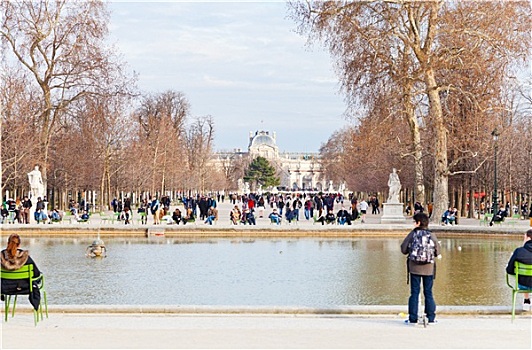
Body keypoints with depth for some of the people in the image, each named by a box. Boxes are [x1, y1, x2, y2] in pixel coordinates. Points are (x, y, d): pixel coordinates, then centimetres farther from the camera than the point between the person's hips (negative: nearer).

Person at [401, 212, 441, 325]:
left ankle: (413, 318, 4)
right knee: (428, 293, 8)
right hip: (429, 268, 1)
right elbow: (438, 252, 5)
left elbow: (403, 249, -3)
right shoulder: (432, 235, -2)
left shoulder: (412, 234, -4)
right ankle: (431, 318, 8)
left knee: (414, 292, 5)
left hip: (414, 268, -1)